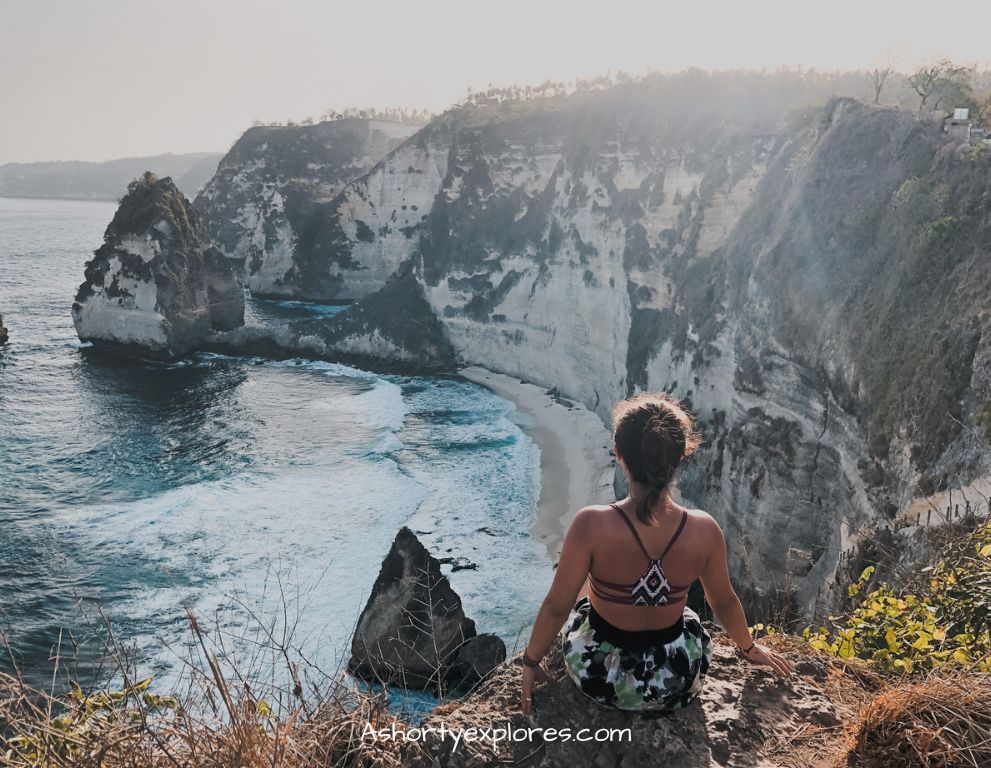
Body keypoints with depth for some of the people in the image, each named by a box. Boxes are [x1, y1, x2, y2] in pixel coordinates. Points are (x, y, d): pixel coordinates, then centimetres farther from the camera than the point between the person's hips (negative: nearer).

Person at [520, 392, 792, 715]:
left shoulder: (592, 525, -27)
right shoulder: (704, 530, -19)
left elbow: (556, 607, -17)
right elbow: (724, 603, -1)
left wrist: (530, 661, 2)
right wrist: (749, 648, 20)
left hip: (600, 679, -1)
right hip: (677, 684, 2)